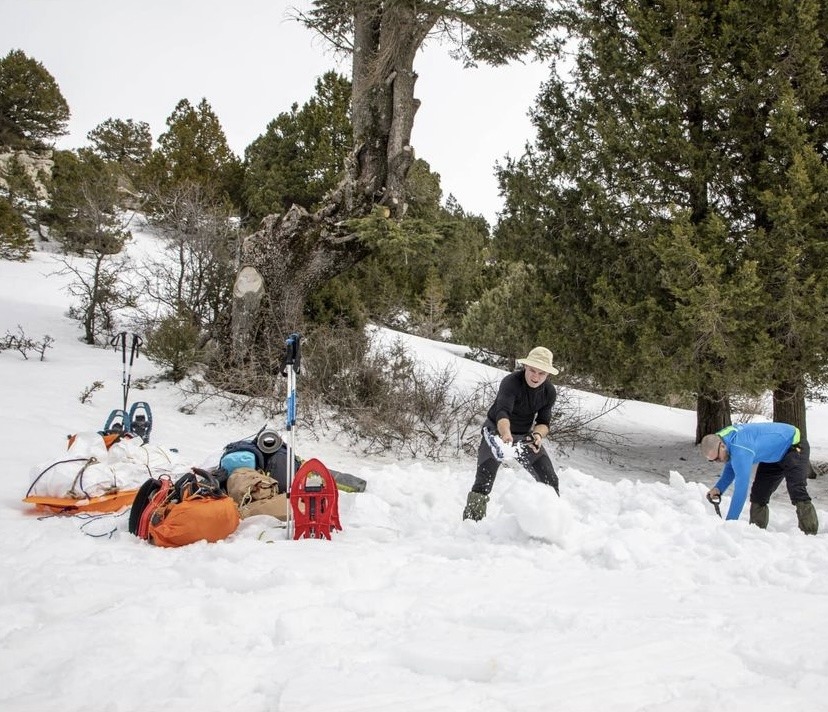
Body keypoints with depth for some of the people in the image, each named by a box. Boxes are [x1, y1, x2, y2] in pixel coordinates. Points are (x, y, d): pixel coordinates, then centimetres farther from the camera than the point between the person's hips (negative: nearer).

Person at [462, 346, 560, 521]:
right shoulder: (511, 382, -31)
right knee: (483, 482, -18)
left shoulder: (550, 392, -11)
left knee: (550, 481, 2)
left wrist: (537, 434, -31)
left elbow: (543, 422, -7)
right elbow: (502, 412, -46)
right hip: (497, 431, -5)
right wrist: (506, 434, -66)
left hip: (525, 435, 5)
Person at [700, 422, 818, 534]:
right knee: (758, 494, 5)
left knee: (797, 492, -24)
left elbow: (741, 485, -40)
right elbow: (731, 467, 6)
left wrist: (730, 521, -36)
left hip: (794, 447, -9)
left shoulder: (740, 449, -41)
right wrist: (718, 488, -13)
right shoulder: (724, 439, -12)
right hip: (774, 455, 9)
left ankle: (810, 534, -22)